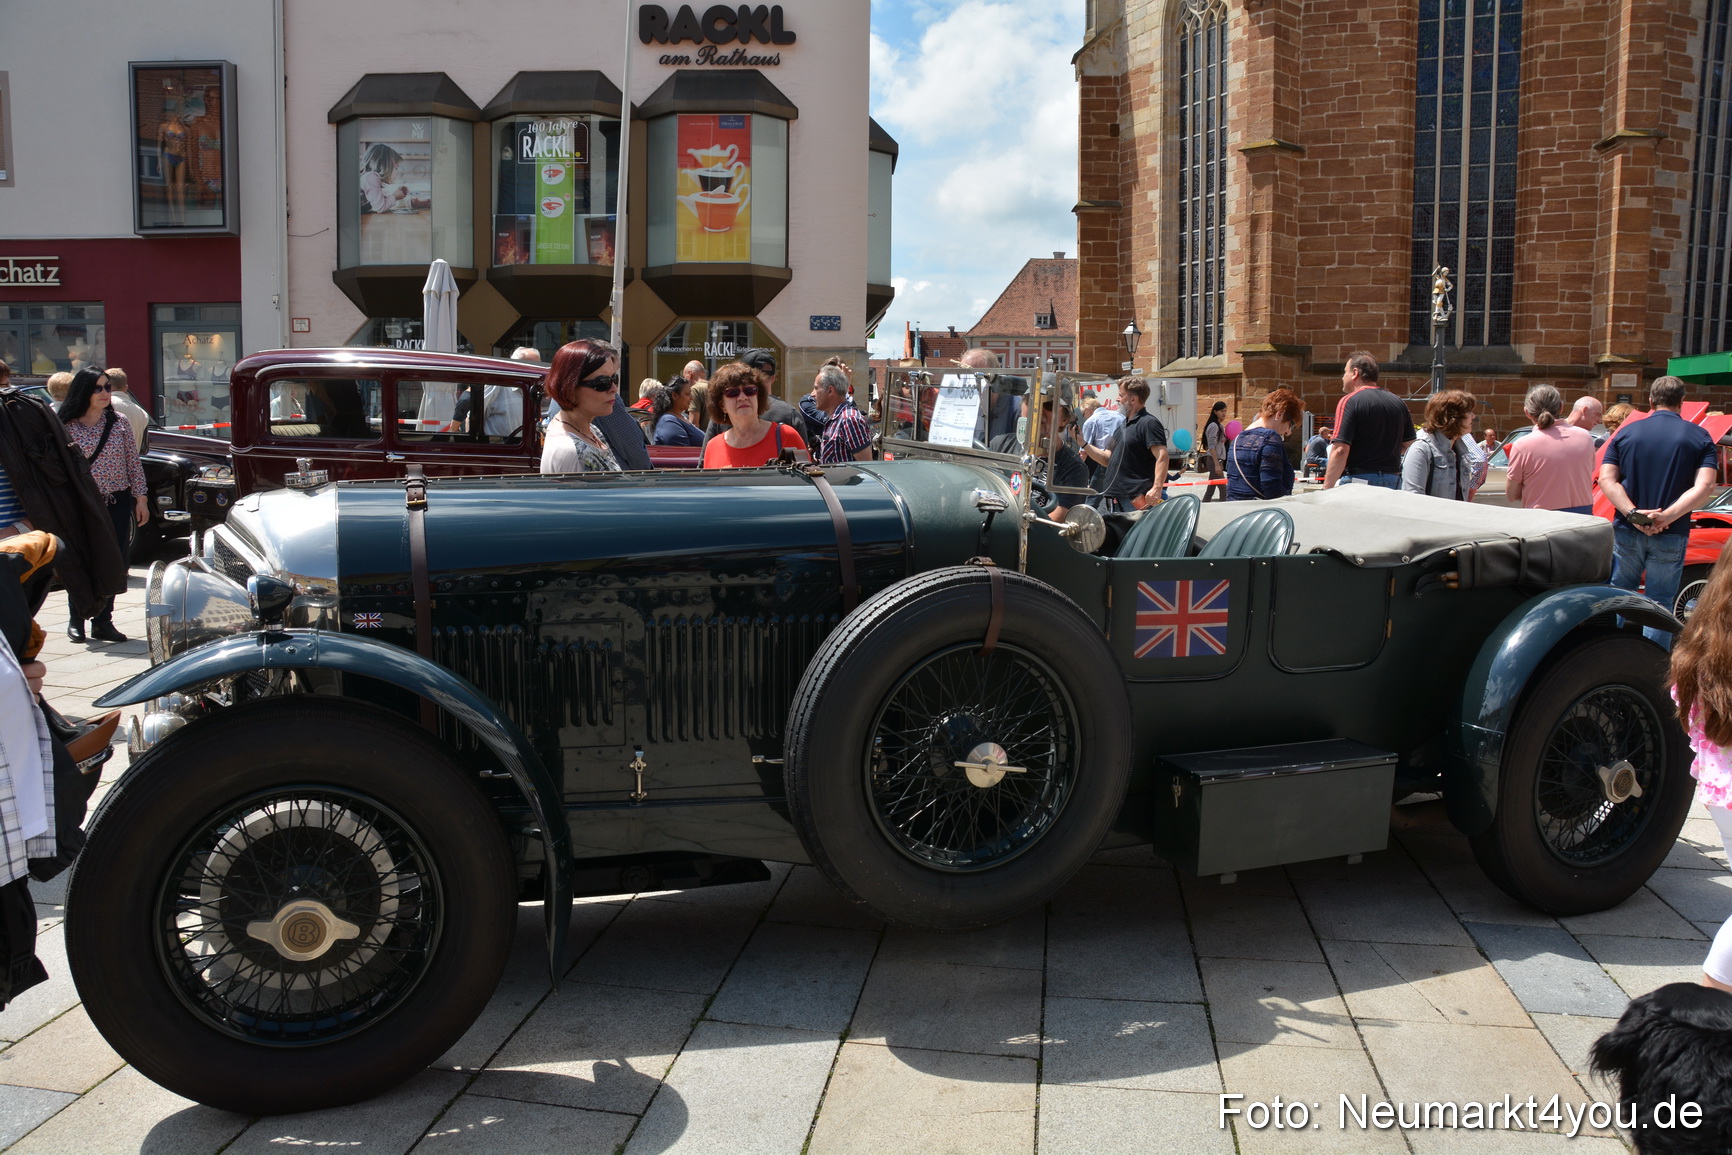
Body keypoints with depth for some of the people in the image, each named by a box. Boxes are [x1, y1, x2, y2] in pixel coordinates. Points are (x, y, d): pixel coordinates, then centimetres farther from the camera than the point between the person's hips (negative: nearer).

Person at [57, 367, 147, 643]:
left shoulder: (119, 423, 5)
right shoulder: (68, 427, -3)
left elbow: (133, 463, 7)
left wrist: (141, 498, 3)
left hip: (118, 503, 3)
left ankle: (103, 620, 13)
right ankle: (76, 618, 15)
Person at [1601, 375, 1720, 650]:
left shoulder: (1626, 433, 3)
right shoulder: (1700, 437, -2)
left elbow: (1606, 479, -7)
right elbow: (1704, 488, -15)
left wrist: (1633, 513, -16)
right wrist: (1665, 517, -20)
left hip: (1626, 533, 1)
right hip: (1671, 536, -1)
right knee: (1659, 606, 5)